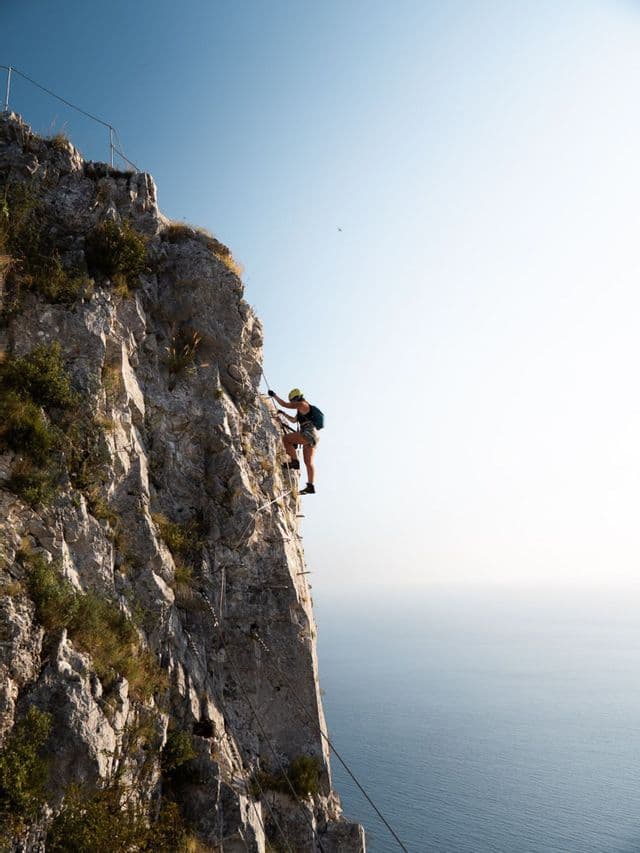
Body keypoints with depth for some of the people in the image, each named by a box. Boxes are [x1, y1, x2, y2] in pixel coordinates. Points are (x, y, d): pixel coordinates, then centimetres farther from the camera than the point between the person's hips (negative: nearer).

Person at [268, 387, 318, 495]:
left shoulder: (302, 404, -3)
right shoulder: (302, 409, 27)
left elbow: (285, 404, -6)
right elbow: (294, 420, 41)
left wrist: (274, 395, 4)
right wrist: (284, 414, 35)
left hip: (309, 433, -10)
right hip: (312, 437, 10)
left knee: (285, 439, -8)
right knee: (308, 462, 6)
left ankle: (294, 461, -13)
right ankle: (310, 486, 4)